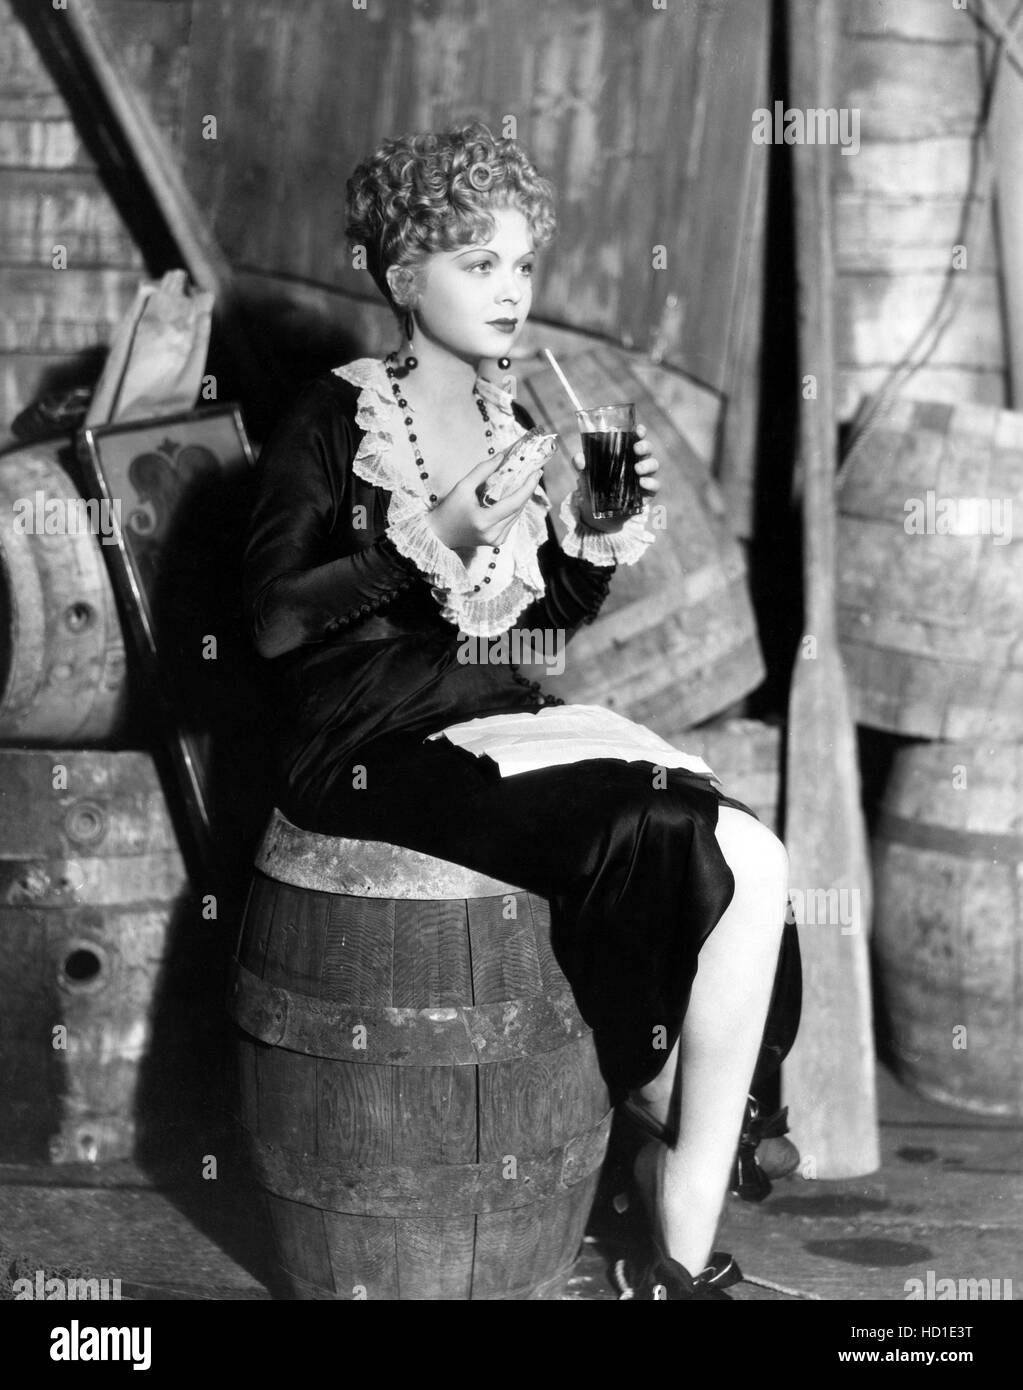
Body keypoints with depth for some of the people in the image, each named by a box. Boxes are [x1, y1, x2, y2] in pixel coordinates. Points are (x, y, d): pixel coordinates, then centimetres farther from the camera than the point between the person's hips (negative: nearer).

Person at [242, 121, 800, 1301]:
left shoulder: (509, 420, 14)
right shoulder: (335, 418, -4)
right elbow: (273, 621, -14)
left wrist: (611, 527, 1)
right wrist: (436, 539, -22)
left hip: (494, 716, 6)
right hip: (370, 744, -6)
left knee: (747, 865, -19)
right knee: (657, 843, -26)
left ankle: (683, 1239, -10)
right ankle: (681, 1249, -9)